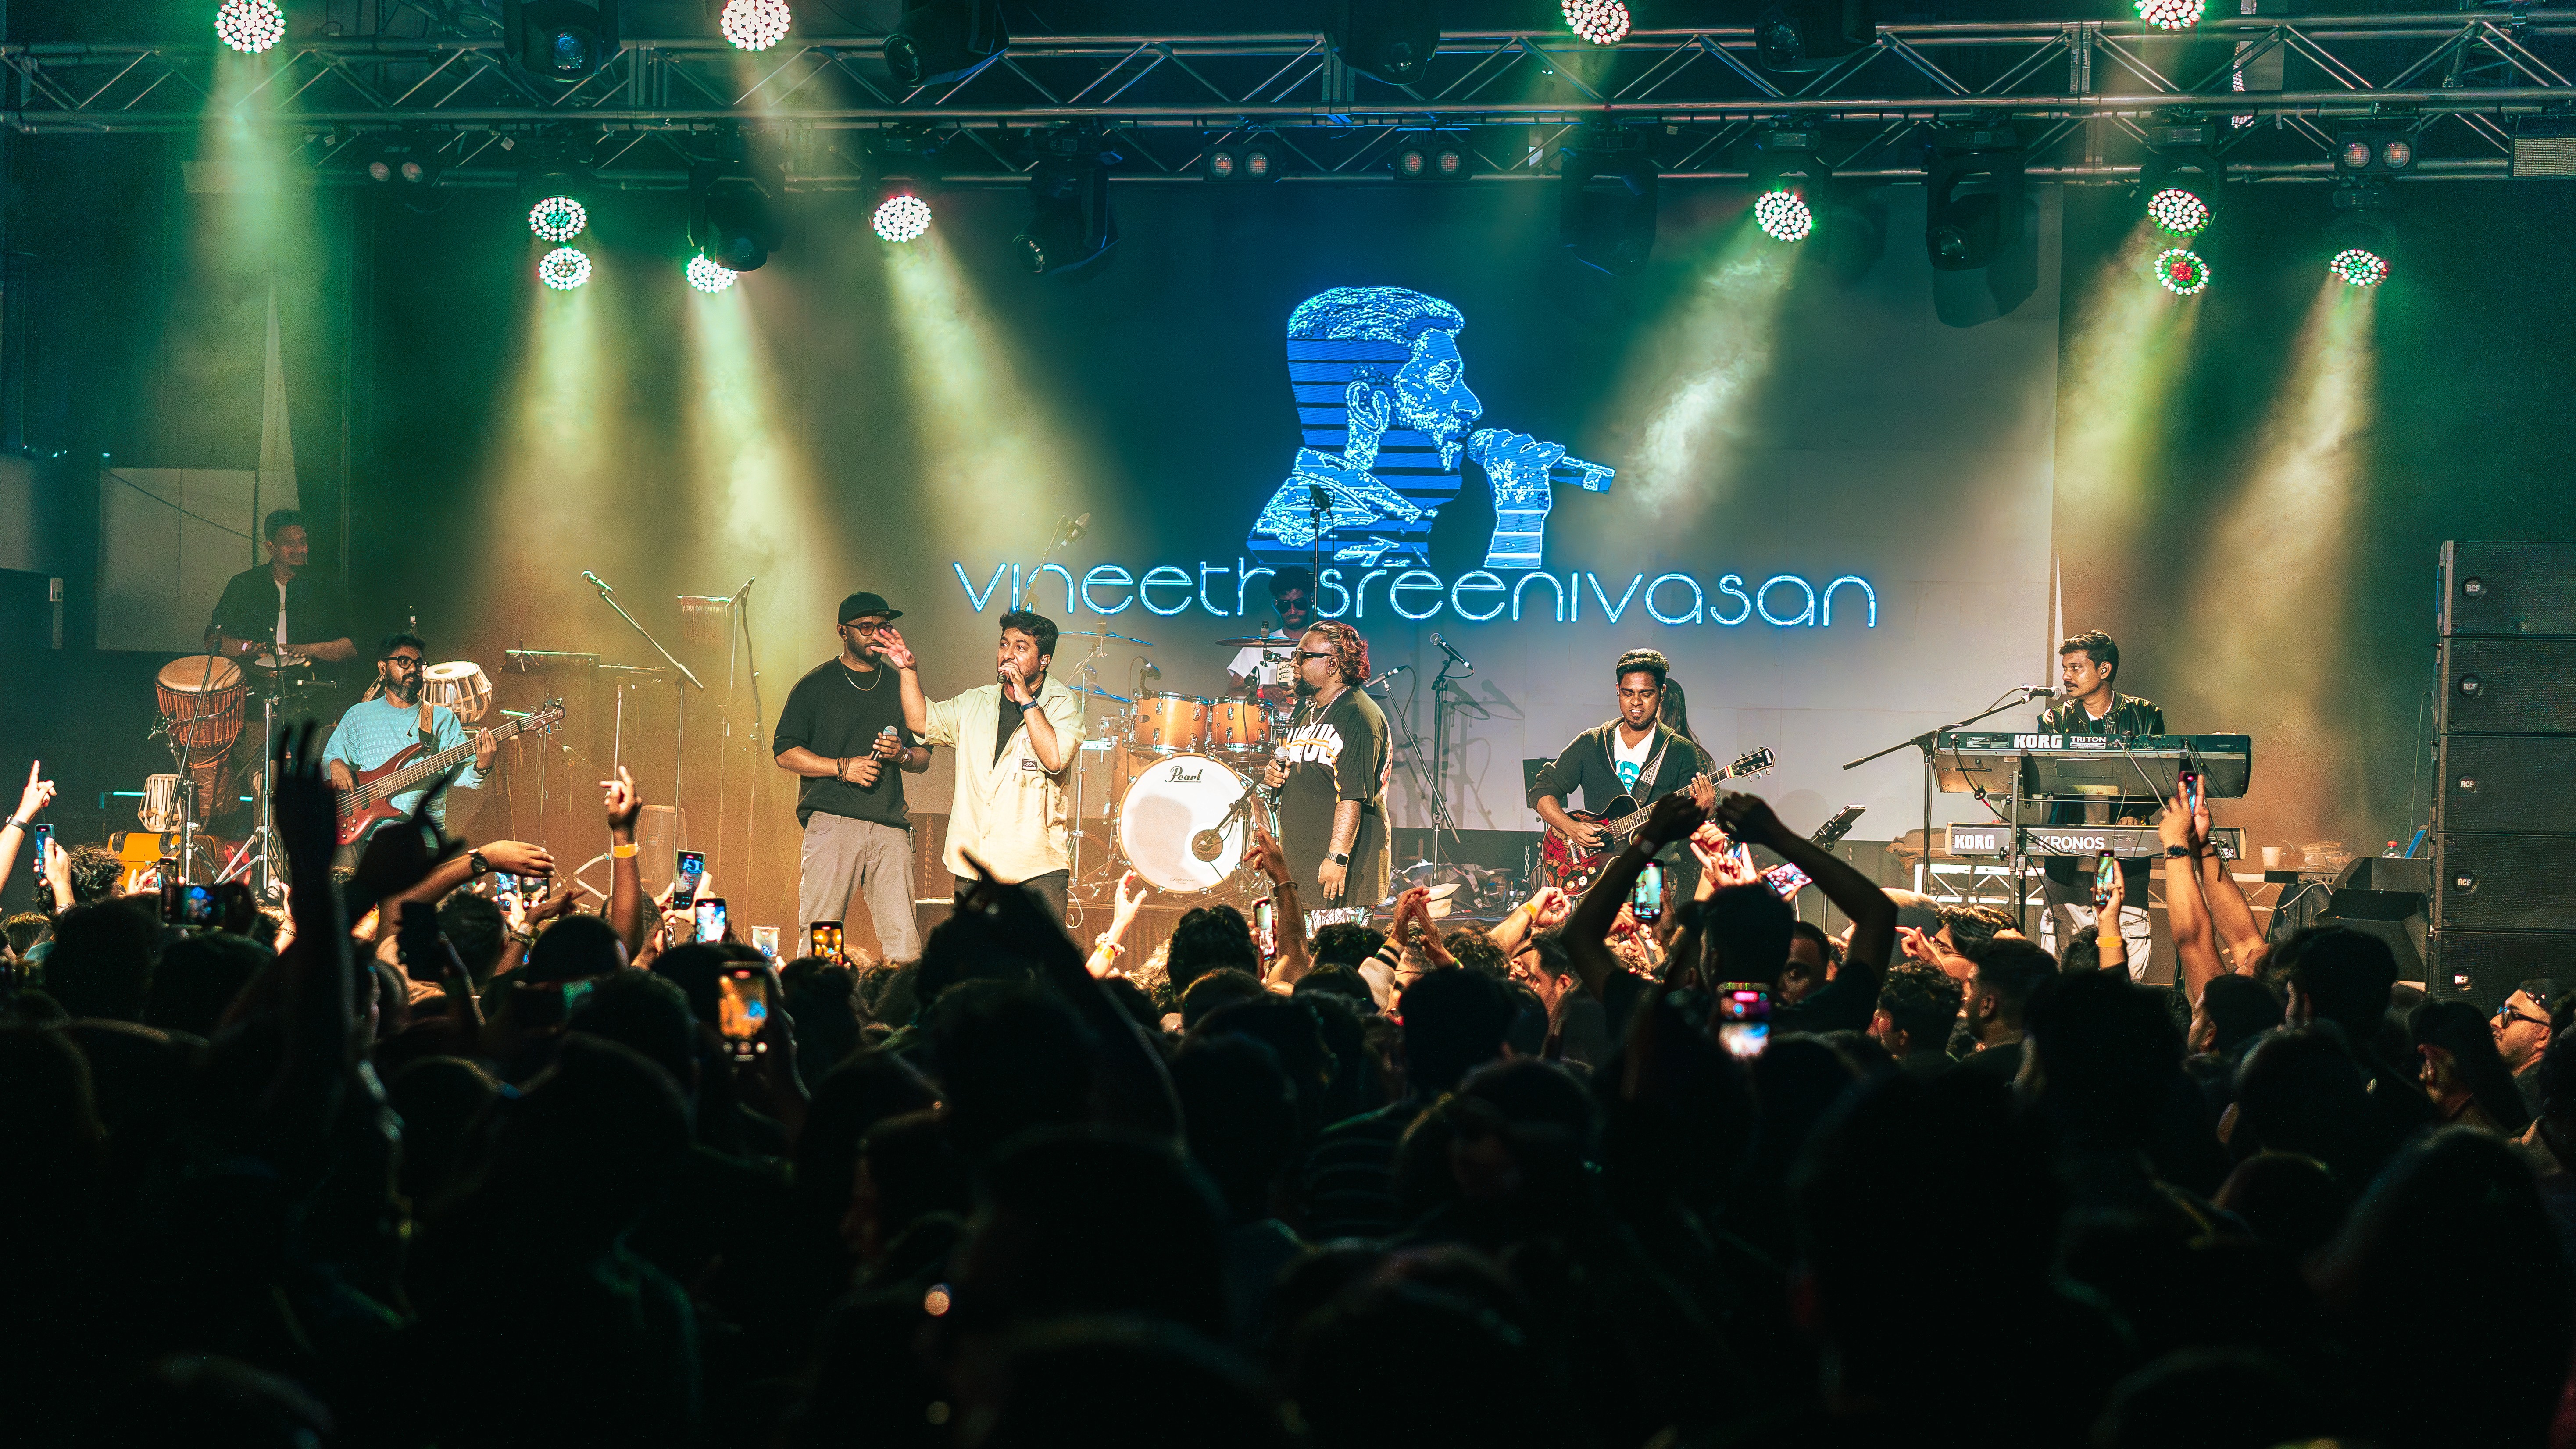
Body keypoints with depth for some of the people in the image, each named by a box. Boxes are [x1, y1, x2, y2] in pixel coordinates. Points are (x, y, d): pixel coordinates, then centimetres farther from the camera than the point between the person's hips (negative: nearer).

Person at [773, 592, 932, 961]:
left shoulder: (899, 687, 19)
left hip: (890, 826, 3)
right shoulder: (816, 685, 7)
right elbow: (784, 752, 1)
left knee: (903, 939, -6)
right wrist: (843, 767, -10)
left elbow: (924, 759, 21)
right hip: (831, 820, -3)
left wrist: (902, 754, -2)